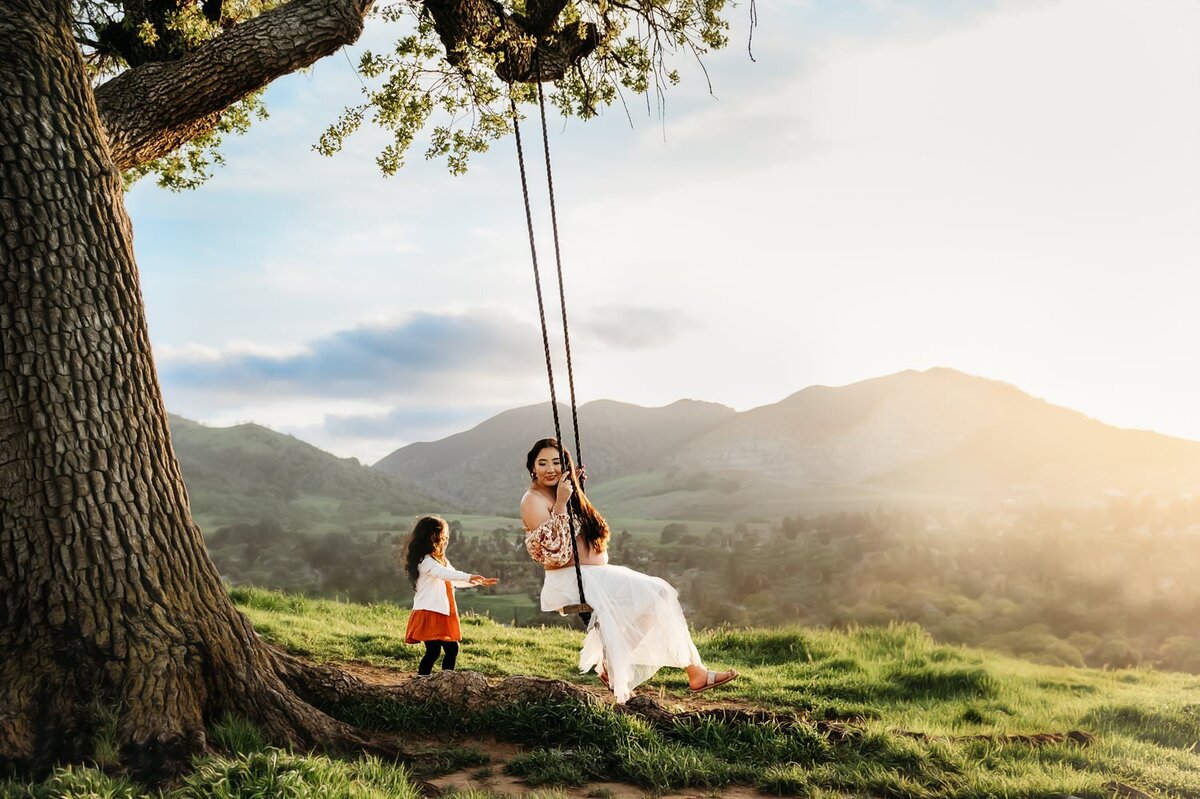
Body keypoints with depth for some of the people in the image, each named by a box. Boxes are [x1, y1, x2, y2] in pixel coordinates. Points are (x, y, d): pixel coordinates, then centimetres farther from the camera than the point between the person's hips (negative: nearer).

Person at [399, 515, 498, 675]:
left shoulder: (442, 561, 19)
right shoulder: (425, 561, -12)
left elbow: (456, 581, 22)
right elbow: (444, 574, -29)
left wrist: (480, 582, 11)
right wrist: (469, 577, -38)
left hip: (443, 614, 9)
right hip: (429, 613, -9)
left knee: (452, 649, 8)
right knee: (433, 651, -11)